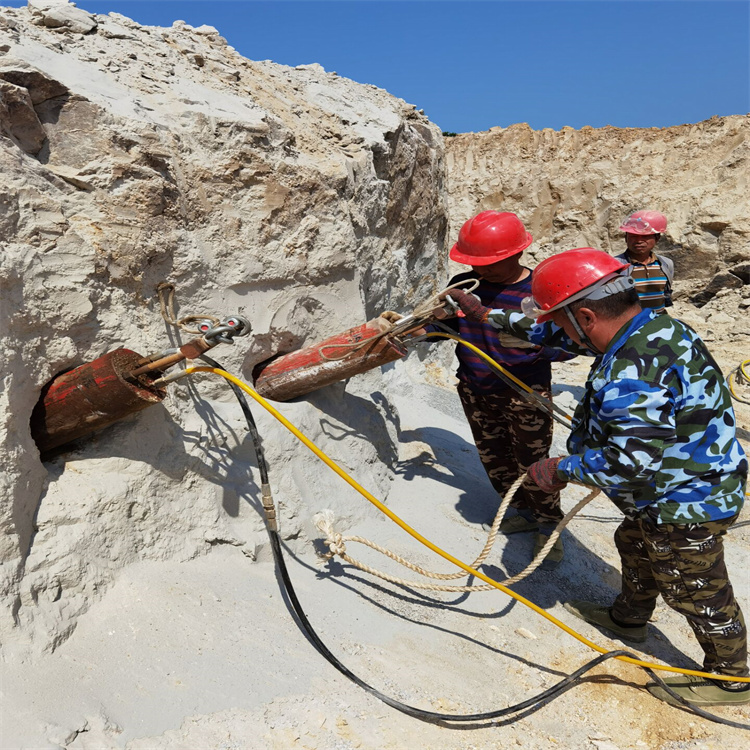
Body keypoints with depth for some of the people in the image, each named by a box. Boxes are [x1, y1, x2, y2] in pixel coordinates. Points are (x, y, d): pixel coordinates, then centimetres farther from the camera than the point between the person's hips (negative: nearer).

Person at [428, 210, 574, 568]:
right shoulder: (464, 284, -6)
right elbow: (442, 321, 7)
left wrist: (531, 343, -31)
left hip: (526, 394, -5)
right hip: (476, 392, 6)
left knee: (532, 463, 5)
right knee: (493, 458, 19)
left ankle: (549, 526, 30)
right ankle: (523, 511, 44)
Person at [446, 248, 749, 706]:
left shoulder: (634, 375, -37)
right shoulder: (651, 325, -3)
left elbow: (628, 463, -36)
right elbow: (555, 334, 8)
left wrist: (561, 468, -20)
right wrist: (487, 315, 13)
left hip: (686, 505, -10)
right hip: (673, 491, 10)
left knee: (694, 590, 12)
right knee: (635, 546, 29)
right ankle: (630, 618, 55)